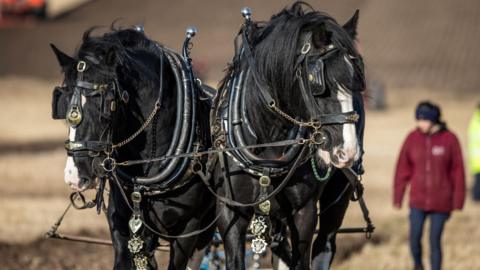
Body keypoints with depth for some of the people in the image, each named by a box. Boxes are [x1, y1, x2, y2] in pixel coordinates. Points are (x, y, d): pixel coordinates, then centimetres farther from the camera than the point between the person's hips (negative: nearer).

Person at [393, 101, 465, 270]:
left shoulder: (449, 139, -6)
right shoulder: (413, 139, -1)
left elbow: (457, 172, -2)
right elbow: (403, 169, 3)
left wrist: (458, 202, -4)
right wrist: (397, 197, 2)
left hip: (441, 203, -1)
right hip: (418, 200, 1)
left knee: (435, 242, 0)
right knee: (415, 238, -6)